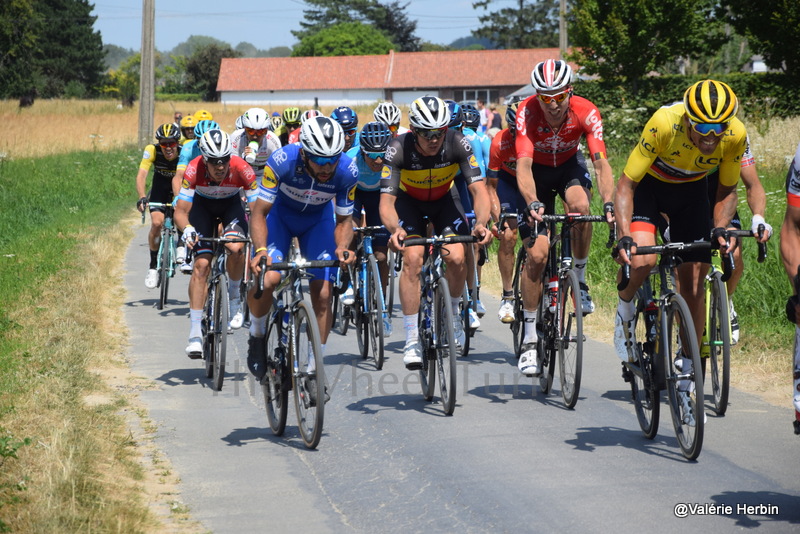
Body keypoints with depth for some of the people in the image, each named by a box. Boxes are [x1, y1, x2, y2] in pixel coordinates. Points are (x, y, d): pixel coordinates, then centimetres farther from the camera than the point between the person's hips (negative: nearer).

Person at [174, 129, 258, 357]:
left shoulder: (241, 169, -33)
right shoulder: (194, 170, -33)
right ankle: (195, 333, -11)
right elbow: (180, 211, -32)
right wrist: (187, 229, -53)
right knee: (202, 264, -14)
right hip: (203, 205, 0)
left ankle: (234, 296, 0)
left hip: (231, 204, 0)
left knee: (235, 247, -30)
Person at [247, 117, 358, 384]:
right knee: (267, 279, -24)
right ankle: (257, 336, 6)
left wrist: (342, 247, -33)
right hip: (281, 213, -2)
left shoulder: (347, 171, -29)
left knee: (323, 294, -8)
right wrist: (260, 249, -43)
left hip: (319, 218, 2)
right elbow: (259, 212, -27)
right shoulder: (282, 160, -36)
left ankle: (314, 369, 7)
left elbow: (344, 219, -13)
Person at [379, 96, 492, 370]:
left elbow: (479, 190, -31)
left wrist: (481, 223, -50)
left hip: (445, 199, 1)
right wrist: (395, 229, -56)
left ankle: (452, 313, 12)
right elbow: (386, 202, -35)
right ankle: (412, 340, -16)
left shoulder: (457, 144, -30)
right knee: (412, 259, -22)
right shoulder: (398, 149, -32)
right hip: (409, 201, -1)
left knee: (456, 258, -19)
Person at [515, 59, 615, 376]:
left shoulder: (586, 113, -28)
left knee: (580, 207, -34)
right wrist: (532, 204, -57)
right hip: (538, 171, -1)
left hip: (569, 166, 1)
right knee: (537, 253, -12)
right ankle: (529, 339, -2)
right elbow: (524, 165, -40)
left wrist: (609, 204, -50)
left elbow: (601, 163, -34)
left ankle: (579, 278, -9)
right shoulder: (527, 113, -31)